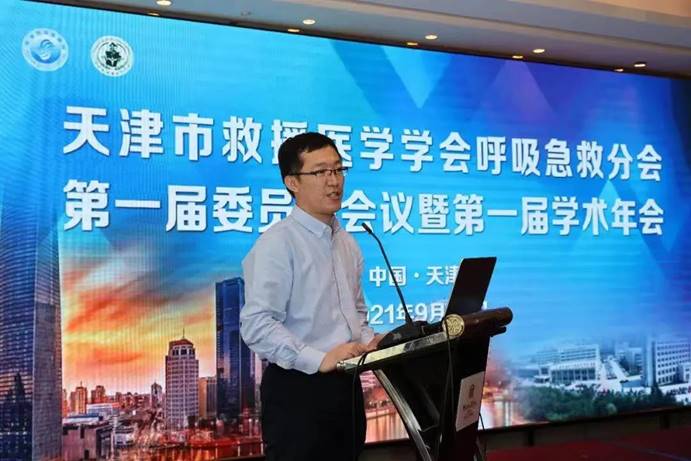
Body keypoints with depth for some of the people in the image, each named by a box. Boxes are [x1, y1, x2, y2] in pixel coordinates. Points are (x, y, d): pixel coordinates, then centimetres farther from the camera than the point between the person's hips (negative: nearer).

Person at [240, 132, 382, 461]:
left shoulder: (348, 243, 12)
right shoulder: (277, 243, -13)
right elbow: (256, 324, -22)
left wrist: (368, 341, 3)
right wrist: (318, 359, -26)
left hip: (346, 385, 8)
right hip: (297, 389, -7)